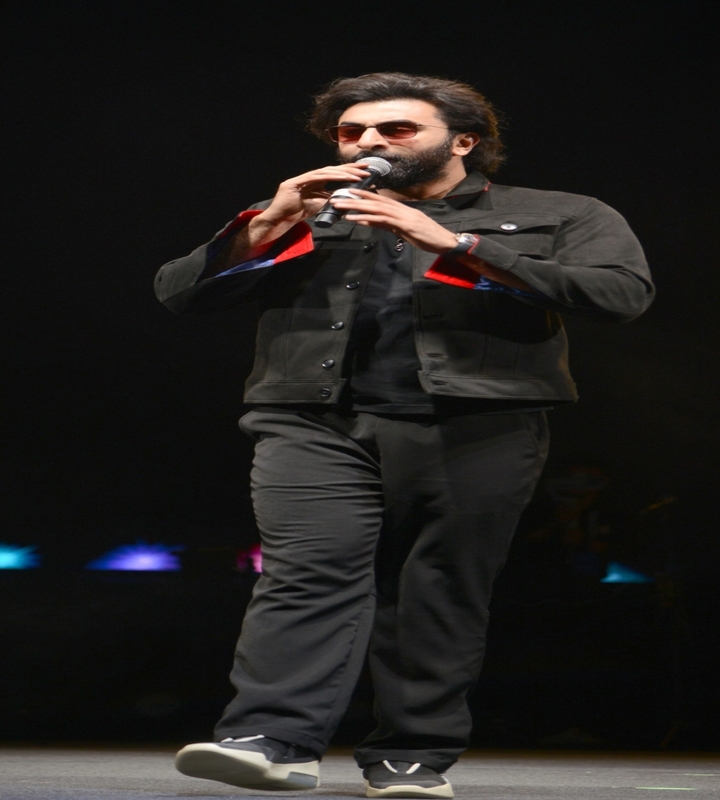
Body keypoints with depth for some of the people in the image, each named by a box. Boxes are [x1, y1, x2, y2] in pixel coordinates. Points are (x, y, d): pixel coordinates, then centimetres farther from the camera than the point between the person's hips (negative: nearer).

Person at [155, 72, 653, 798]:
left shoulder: (558, 217, 15)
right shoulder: (300, 221, 25)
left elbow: (623, 290, -5)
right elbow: (179, 294, 18)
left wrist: (450, 245, -7)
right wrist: (271, 224, 2)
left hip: (476, 428, -1)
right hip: (318, 423, 1)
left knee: (442, 592, -4)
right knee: (309, 572, -18)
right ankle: (276, 740, -26)